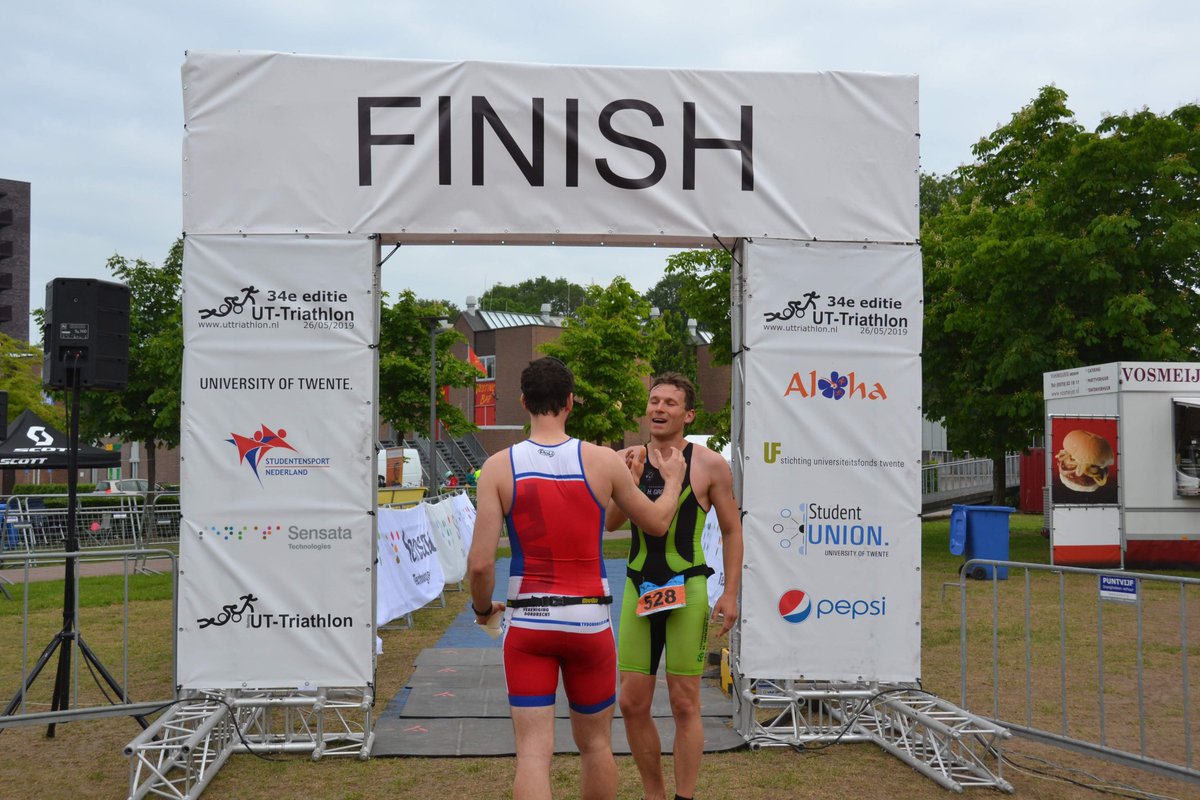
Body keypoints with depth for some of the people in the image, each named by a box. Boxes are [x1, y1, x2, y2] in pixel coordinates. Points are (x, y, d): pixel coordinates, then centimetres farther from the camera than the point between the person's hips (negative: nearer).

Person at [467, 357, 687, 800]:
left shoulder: (499, 467, -6)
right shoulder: (603, 461, -5)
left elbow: (480, 562, -10)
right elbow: (657, 522, 11)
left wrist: (483, 607, 10)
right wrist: (673, 480, 31)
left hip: (526, 623, -1)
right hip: (589, 621, 1)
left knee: (533, 751, 0)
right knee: (595, 743, 19)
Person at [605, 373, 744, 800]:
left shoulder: (709, 465, -2)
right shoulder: (627, 459, 7)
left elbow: (731, 530, 2)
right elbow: (608, 523, -1)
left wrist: (731, 593, -5)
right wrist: (631, 479, -15)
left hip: (687, 589, -3)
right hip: (638, 589, 4)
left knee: (684, 704, 0)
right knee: (632, 704, 6)